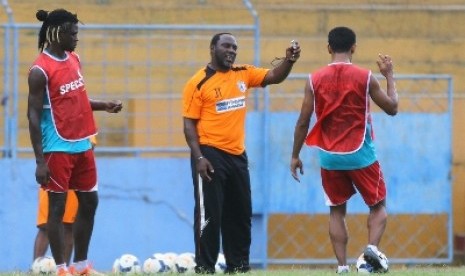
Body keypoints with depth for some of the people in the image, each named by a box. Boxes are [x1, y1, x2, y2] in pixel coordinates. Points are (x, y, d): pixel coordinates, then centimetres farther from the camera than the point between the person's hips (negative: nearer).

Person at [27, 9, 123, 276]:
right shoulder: (40, 70, -15)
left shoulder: (74, 59, 10)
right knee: (58, 206, -3)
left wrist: (104, 105, 6)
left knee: (90, 201, 13)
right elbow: (34, 116, -16)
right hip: (58, 149, -9)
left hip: (83, 145, 9)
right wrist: (40, 160, -20)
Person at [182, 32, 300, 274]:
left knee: (240, 215, 13)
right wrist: (198, 158, -17)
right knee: (209, 215, -6)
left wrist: (289, 60, -18)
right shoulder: (199, 83, -8)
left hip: (237, 155, 6)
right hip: (210, 155, -6)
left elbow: (274, 77, 3)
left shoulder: (243, 74, 8)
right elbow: (189, 123, -9)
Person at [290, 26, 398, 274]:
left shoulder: (315, 80, -2)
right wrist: (389, 76, 17)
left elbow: (303, 122, -1)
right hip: (360, 155, -2)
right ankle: (372, 247, -14)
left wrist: (295, 156, 9)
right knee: (378, 205, 13)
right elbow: (392, 108, 4)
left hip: (330, 158, 2)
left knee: (337, 211, 13)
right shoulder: (365, 78, -7)